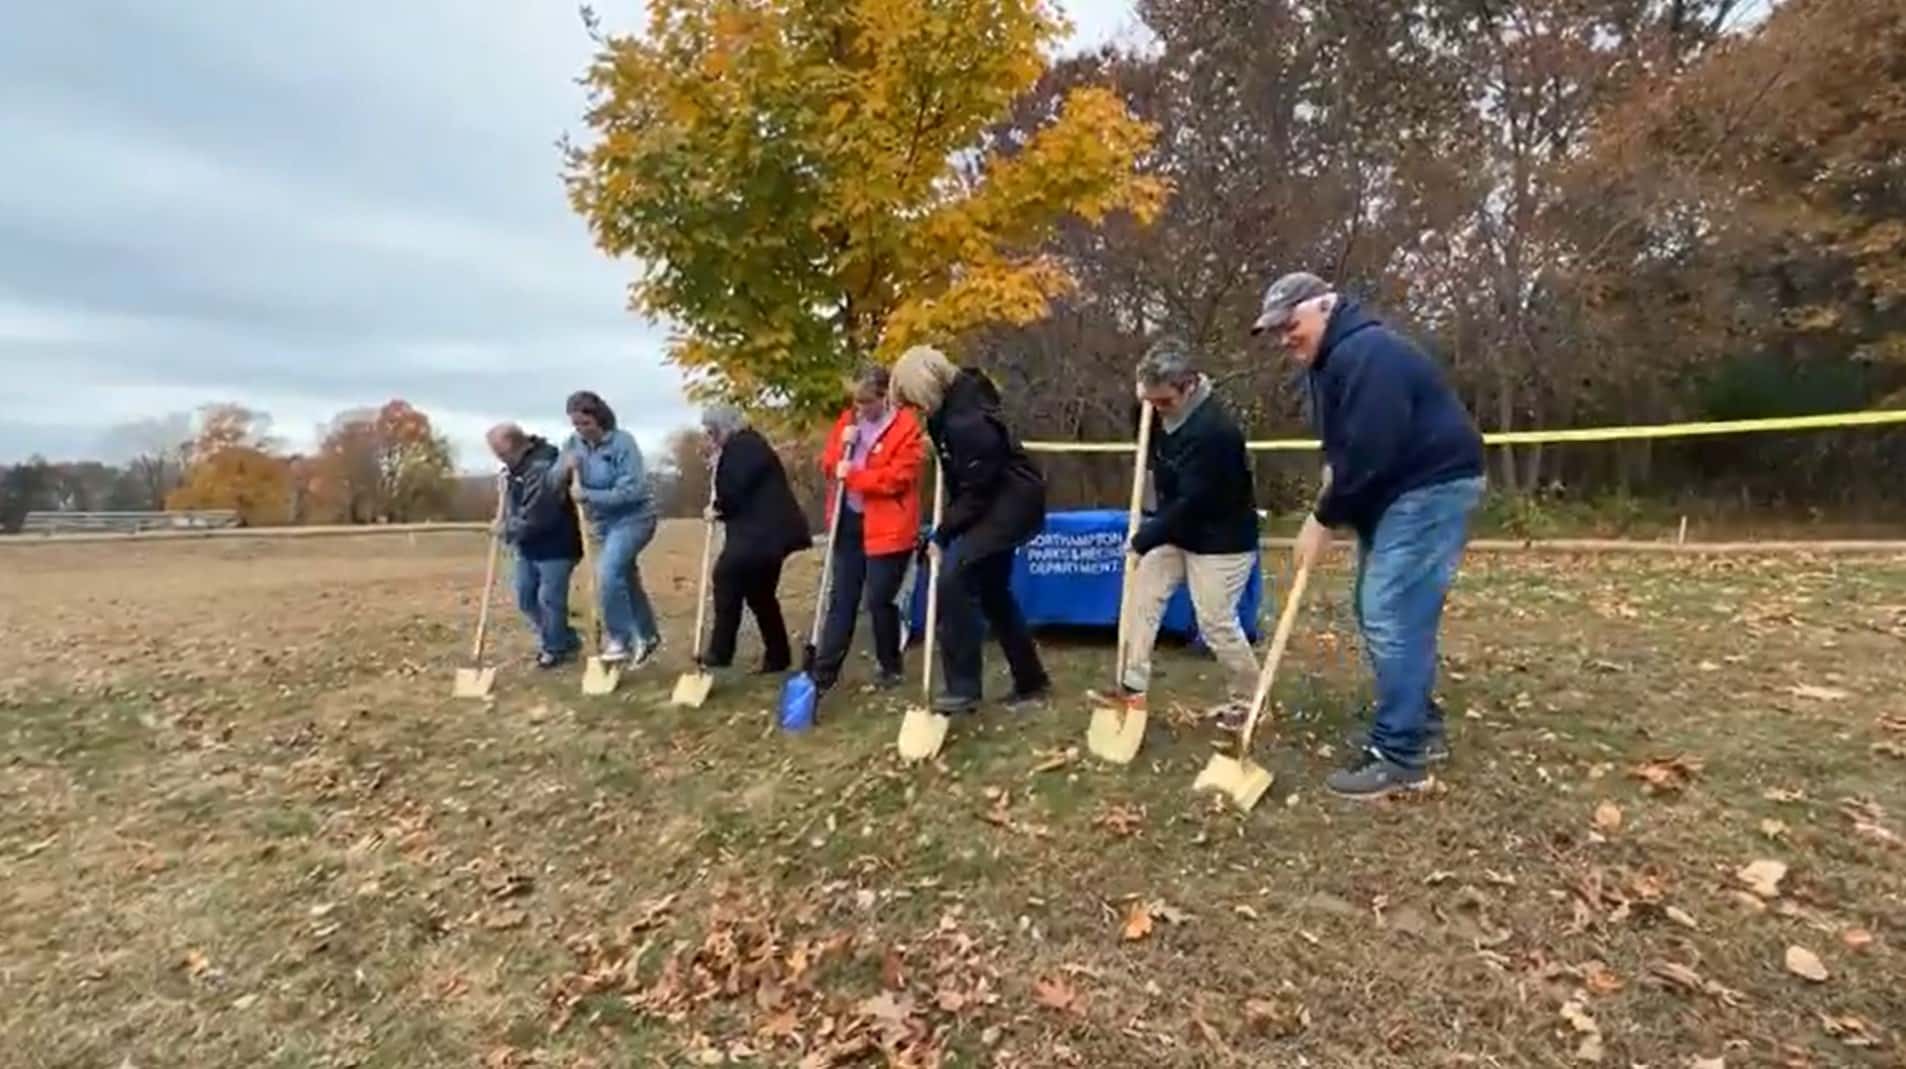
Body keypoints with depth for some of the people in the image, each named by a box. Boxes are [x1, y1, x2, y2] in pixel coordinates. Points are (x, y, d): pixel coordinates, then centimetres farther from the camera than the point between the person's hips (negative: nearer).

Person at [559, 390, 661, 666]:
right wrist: (565, 469, -24)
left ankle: (621, 639, -13)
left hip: (633, 517, -7)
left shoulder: (623, 442, -18)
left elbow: (631, 491, -25)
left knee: (607, 574, -24)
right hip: (603, 522, 7)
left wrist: (587, 495, -25)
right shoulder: (573, 444, -1)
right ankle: (647, 635, 33)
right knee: (626, 580, 16)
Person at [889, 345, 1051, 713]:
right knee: (993, 591, 14)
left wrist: (941, 535, -15)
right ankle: (1031, 683, 26)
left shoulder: (966, 421, -27)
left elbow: (976, 491, -22)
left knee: (954, 577, -18)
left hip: (1013, 502, -10)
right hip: (1000, 502, 10)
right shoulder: (955, 399, 3)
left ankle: (963, 689, -11)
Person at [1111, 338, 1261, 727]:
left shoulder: (1215, 429, -28)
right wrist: (1143, 404, -4)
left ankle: (1247, 700, 19)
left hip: (1219, 541, -8)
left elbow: (1191, 503, -28)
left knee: (1216, 623, -2)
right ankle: (1132, 687, 13)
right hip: (1176, 531, 8)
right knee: (1141, 599, 4)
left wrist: (1144, 539, -19)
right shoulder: (1164, 411, -1)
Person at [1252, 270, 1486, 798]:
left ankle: (1398, 756, -5)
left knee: (1392, 617, -13)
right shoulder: (1330, 360, 12)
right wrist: (1331, 481, -2)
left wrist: (1324, 519, -17)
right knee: (1379, 613, 13)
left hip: (1431, 488, -11)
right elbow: (1343, 445, 19)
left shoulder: (1367, 354, -22)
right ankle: (1421, 728, 25)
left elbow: (1369, 452, -27)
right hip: (1396, 492, 11)